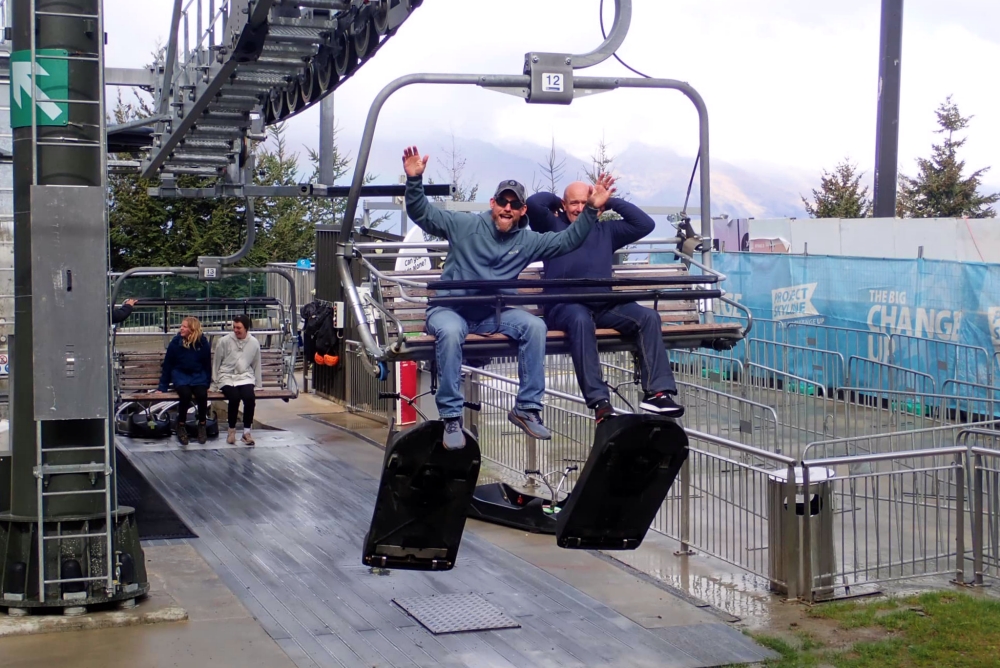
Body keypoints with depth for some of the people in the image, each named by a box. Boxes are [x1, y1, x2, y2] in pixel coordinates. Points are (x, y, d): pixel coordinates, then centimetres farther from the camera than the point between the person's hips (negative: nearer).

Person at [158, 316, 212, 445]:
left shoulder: (203, 343, -4)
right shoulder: (175, 342, -4)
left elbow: (207, 365, 7)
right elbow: (167, 364, 3)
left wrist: (207, 384, 8)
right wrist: (162, 387, 4)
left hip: (198, 375, 0)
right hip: (180, 375, 0)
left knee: (202, 394, -29)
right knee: (185, 394, -31)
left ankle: (202, 425, -7)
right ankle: (181, 425, -12)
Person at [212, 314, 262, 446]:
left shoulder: (254, 343, 3)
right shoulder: (225, 341, -5)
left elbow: (256, 365, 13)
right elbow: (216, 362, 6)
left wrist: (258, 385, 15)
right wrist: (215, 381, 9)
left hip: (245, 377, 2)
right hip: (227, 377, -2)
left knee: (250, 398, -29)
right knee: (234, 398, -31)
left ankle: (246, 432, -14)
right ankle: (232, 430, -9)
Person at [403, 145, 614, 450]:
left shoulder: (528, 241, 9)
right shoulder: (466, 225, -3)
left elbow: (567, 240, 11)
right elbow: (422, 214, -7)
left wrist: (591, 209, 0)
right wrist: (414, 180, -23)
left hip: (493, 314, 4)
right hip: (450, 309, -4)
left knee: (535, 326, -22)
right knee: (450, 332, -39)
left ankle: (527, 408, -13)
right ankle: (451, 418, -30)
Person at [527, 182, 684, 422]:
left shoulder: (606, 229, 25)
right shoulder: (552, 225, 13)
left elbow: (645, 224, 19)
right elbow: (533, 203, -5)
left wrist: (609, 202, 19)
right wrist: (555, 201, 15)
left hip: (604, 305, 5)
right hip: (564, 306, -5)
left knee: (648, 317, -20)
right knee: (581, 320, -40)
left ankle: (657, 392, -25)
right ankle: (599, 401, -45)